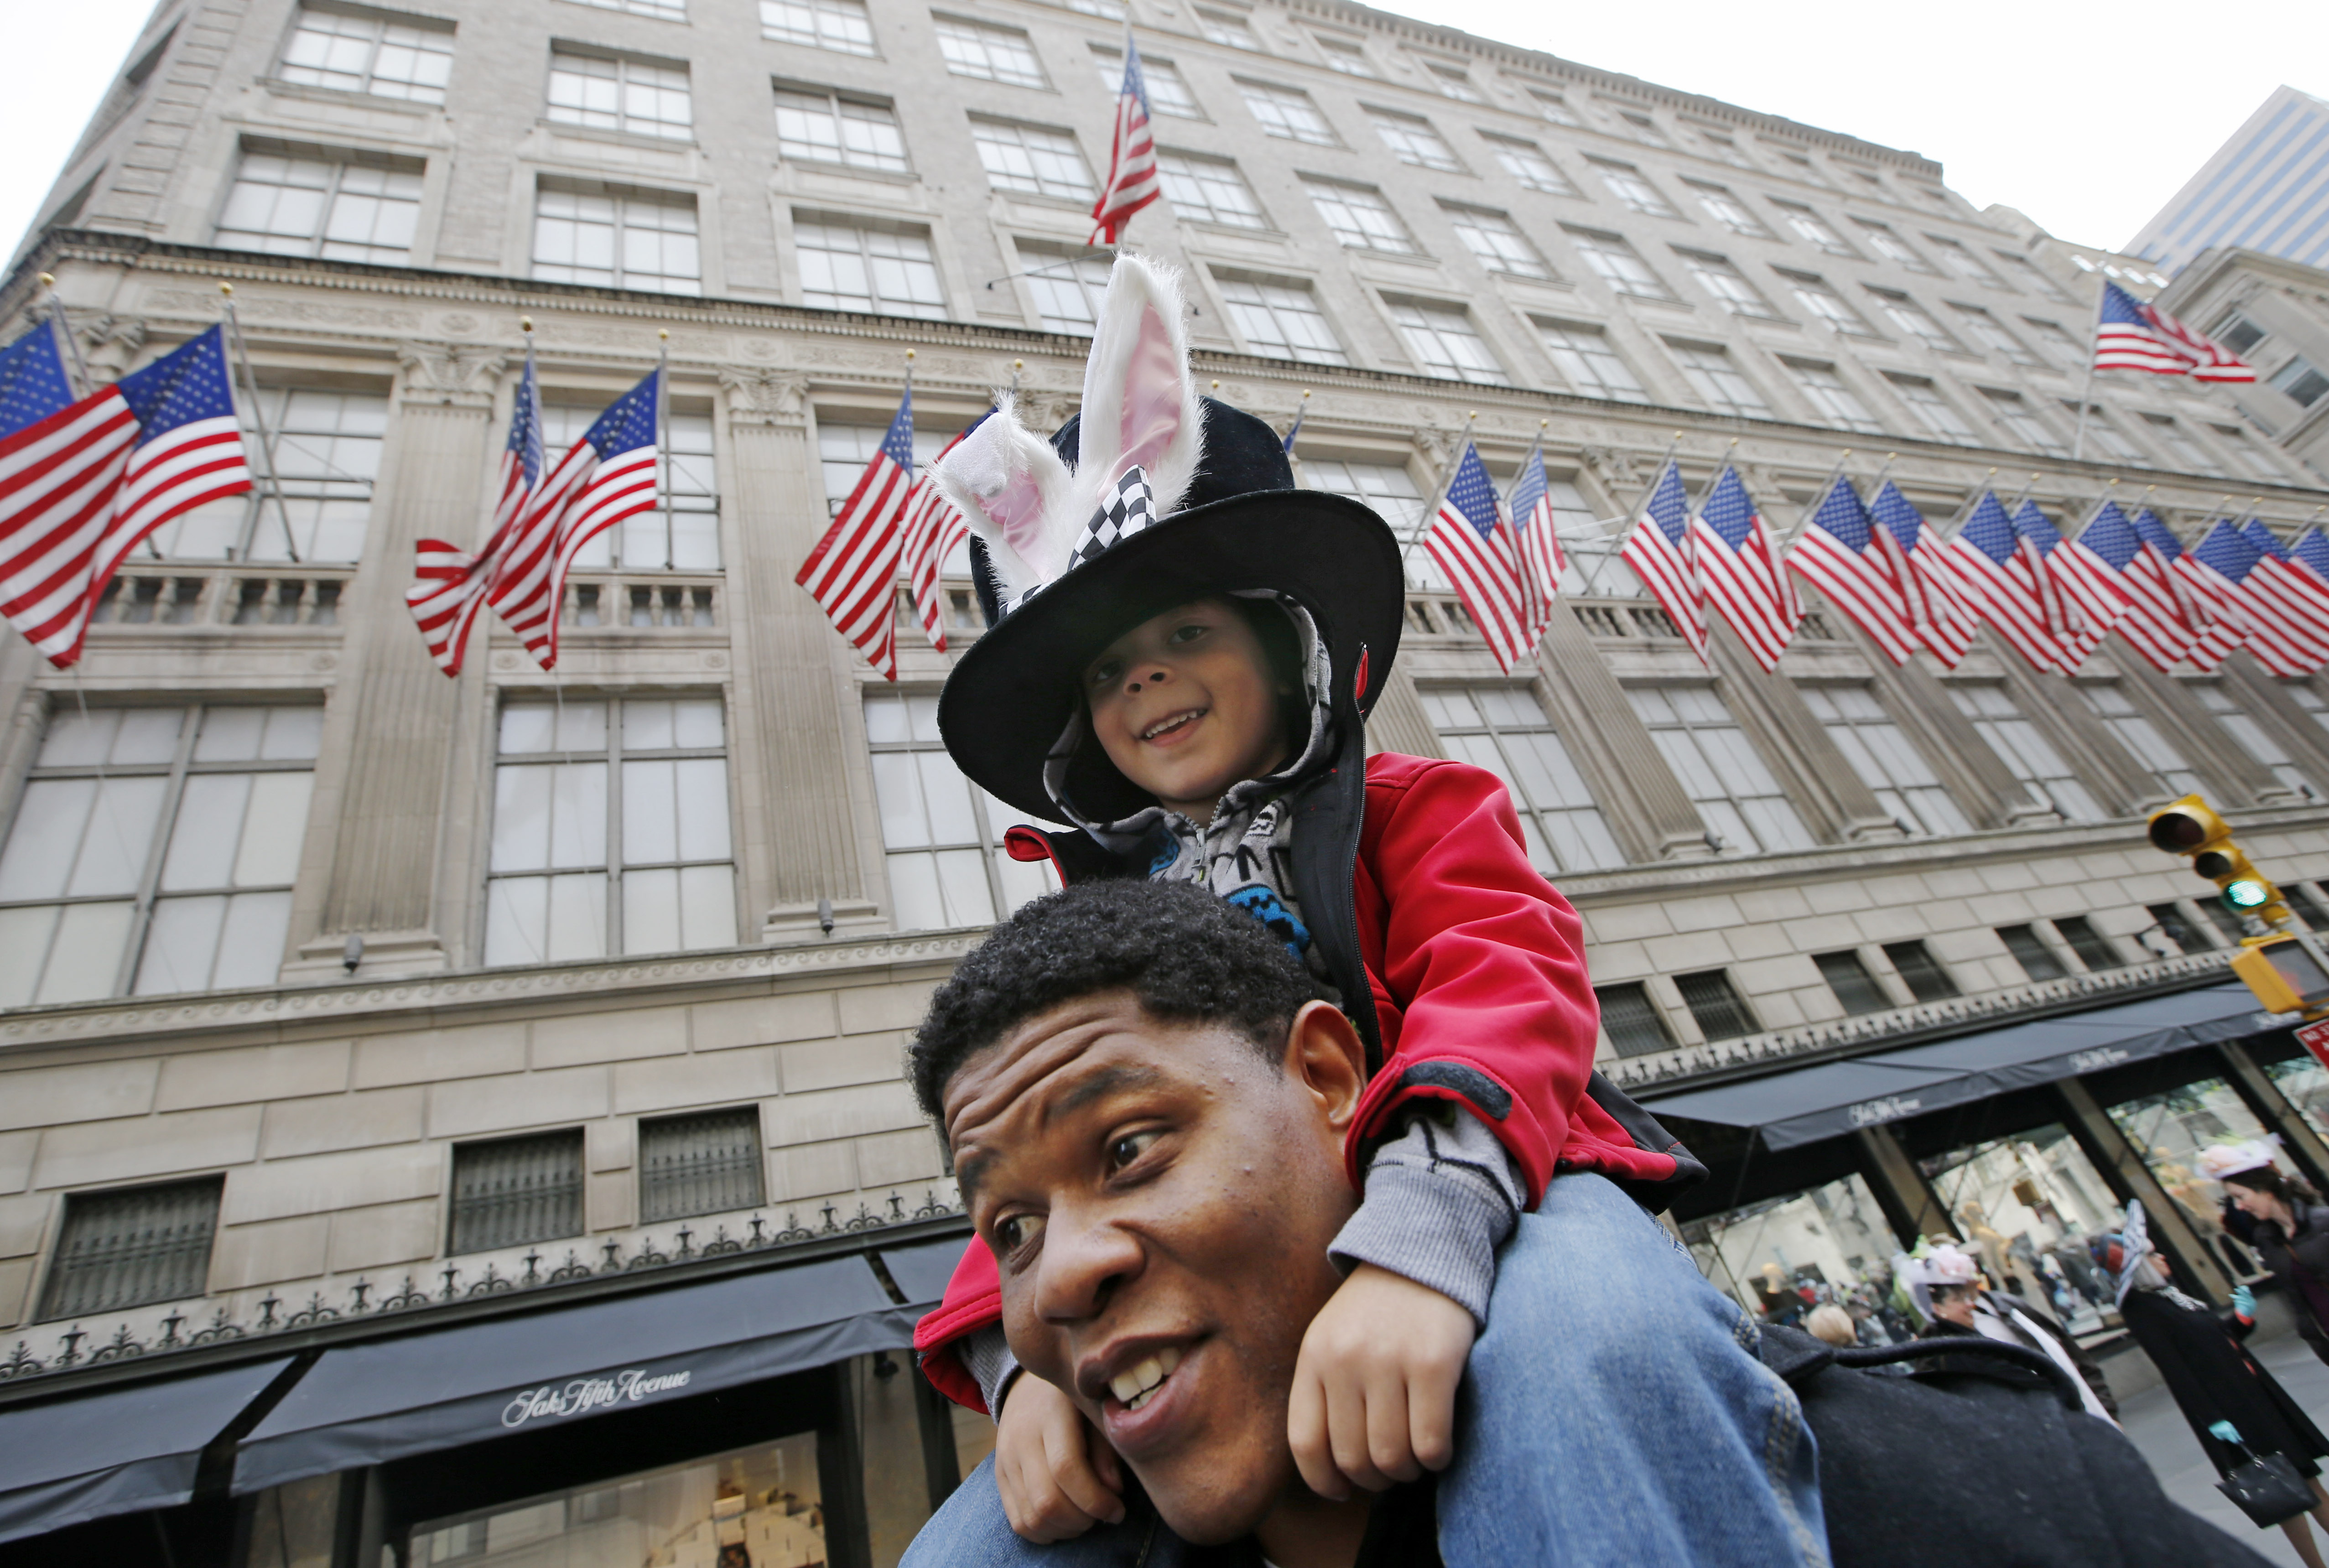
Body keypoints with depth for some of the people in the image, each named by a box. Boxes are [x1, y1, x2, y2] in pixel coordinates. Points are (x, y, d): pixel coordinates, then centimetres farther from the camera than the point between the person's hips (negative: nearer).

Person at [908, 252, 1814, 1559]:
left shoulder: (1416, 809, 10)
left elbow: (1508, 982, -10)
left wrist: (1421, 1230, -32)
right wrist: (1025, 1351, -13)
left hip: (1481, 1212, -2)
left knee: (1588, 1333, -37)